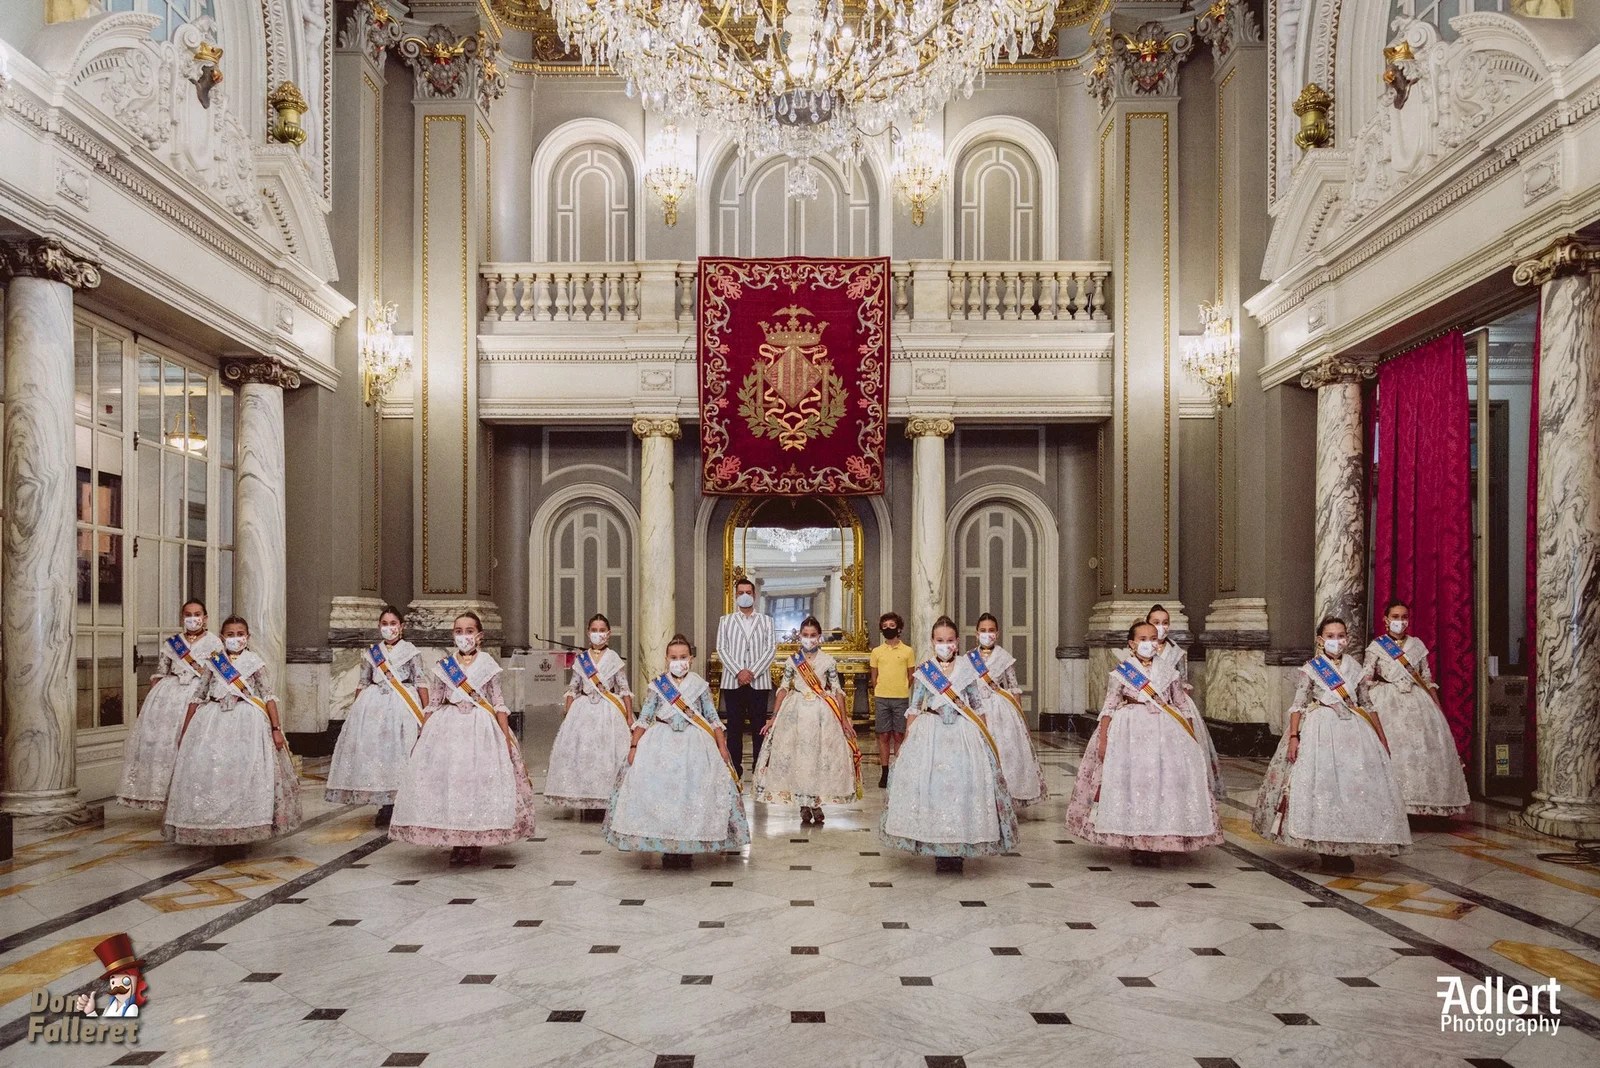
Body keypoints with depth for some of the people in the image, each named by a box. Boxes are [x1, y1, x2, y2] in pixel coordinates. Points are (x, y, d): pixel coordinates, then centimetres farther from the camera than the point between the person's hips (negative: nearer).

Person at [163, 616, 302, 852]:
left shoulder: (254, 662, 3)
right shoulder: (212, 662, 9)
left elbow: (269, 697, 1)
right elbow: (198, 697, 12)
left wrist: (276, 729, -5)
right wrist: (185, 731, 12)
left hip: (246, 722, -2)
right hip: (213, 721, 3)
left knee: (245, 771, -8)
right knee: (205, 769, -4)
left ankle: (244, 830, 1)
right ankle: (212, 829, 8)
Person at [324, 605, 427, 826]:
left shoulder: (410, 651, 3)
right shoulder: (371, 652, 13)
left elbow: (421, 682, 0)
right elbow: (363, 683, 16)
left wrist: (427, 711, -5)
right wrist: (356, 709, 9)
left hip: (403, 706, -3)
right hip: (374, 705, 3)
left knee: (400, 753, -7)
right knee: (375, 751, -2)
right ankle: (386, 805, 5)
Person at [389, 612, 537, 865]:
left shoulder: (488, 664, 5)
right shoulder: (443, 666, 8)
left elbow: (498, 704, 4)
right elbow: (432, 705, 11)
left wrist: (506, 736, -3)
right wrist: (422, 736, 6)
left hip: (481, 730, -1)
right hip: (448, 730, 1)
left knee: (480, 784, -5)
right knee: (448, 782, -3)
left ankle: (476, 844, 5)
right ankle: (456, 844, 7)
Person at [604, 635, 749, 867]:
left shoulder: (701, 686, 5)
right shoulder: (656, 686, 4)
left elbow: (713, 719, 7)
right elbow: (643, 719, 4)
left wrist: (722, 746, -1)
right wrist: (634, 746, -4)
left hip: (694, 745, 0)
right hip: (661, 745, 0)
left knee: (692, 794, -5)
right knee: (661, 795, -5)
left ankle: (687, 848, 6)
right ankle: (667, 848, 5)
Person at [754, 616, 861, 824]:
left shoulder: (828, 661, 1)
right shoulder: (792, 661, 3)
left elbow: (837, 691, 4)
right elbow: (783, 689, 6)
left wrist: (844, 719, 0)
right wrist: (773, 718, 3)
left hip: (822, 713, 0)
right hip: (796, 712, 0)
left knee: (822, 755, 0)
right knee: (798, 756, 0)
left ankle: (817, 803, 11)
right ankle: (804, 805, 10)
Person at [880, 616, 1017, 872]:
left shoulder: (967, 668, 5)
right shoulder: (924, 670, 3)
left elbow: (978, 706, 10)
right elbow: (913, 709, 6)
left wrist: (985, 736, 6)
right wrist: (907, 739, 1)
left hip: (963, 734, 1)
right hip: (930, 734, -1)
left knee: (963, 786, -2)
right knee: (931, 786, -3)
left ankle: (958, 848, 8)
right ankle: (937, 848, 7)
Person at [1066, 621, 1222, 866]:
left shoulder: (1168, 671, 10)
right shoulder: (1122, 672, 2)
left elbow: (1183, 706, 14)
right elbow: (1109, 707, -1)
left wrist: (1193, 736, 9)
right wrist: (1103, 739, -8)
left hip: (1164, 733, 2)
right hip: (1131, 733, -2)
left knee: (1165, 785, -3)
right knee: (1132, 784, -5)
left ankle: (1156, 845, 7)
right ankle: (1137, 846, 5)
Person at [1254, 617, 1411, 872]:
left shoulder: (1355, 667, 11)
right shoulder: (1310, 669, 1)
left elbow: (1368, 704, 17)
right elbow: (1298, 705, -3)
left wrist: (1381, 738, 16)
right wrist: (1293, 736, -14)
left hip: (1352, 730, 4)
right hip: (1321, 731, -4)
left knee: (1355, 787, -1)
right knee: (1323, 785, -9)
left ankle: (1343, 850, 8)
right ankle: (1329, 853, -1)